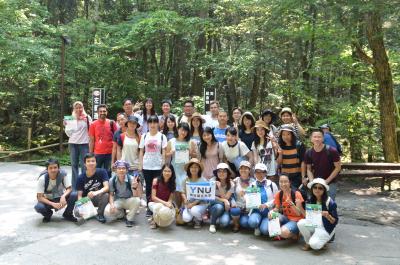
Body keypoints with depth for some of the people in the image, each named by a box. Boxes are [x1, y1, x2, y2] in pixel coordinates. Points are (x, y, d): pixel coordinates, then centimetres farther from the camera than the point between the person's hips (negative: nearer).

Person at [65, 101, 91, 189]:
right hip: (73, 144, 3)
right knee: (74, 165, 7)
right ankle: (74, 186, 14)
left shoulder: (87, 117, 2)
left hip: (84, 143, -3)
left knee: (84, 165, -2)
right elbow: (69, 134, 13)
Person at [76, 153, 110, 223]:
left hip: (99, 198, -1)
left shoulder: (102, 172, -10)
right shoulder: (81, 178, -6)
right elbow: (80, 195, -8)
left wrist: (96, 192, -40)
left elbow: (106, 187, -20)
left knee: (106, 195, -34)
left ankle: (100, 214, -7)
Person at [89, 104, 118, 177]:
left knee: (108, 173, 9)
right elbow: (91, 140, 4)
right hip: (97, 153, 0)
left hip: (110, 153, 0)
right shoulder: (93, 124, 2)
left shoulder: (111, 123, 2)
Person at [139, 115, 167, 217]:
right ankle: (149, 208, 16)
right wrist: (140, 165, 1)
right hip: (146, 166, 2)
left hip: (158, 166, -2)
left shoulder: (162, 136, 2)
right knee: (148, 187, 7)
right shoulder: (144, 136, 7)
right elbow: (141, 152, 8)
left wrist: (163, 165, -6)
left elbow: (164, 152, 0)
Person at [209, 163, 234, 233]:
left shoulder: (231, 184, -7)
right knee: (219, 206, -37)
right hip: (214, 205, 0)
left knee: (224, 222, -30)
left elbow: (226, 198, -15)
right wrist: (224, 200, -21)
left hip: (225, 207, 0)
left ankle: (224, 216, 8)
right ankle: (212, 224, -10)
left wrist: (220, 187, -24)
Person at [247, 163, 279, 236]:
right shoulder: (252, 185, 9)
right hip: (256, 211, 2)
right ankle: (257, 227, 6)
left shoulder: (271, 184, 3)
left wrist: (266, 205, -16)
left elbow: (276, 199, -2)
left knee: (265, 230, -25)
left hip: (268, 211, -1)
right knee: (252, 222, -32)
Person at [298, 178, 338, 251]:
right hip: (313, 225, 5)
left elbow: (335, 221, -12)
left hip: (326, 228, -5)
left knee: (314, 245, -29)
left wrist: (328, 216, -33)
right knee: (301, 223, -25)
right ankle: (308, 242, -1)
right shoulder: (311, 201, -2)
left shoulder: (330, 202, -17)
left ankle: (323, 240, 7)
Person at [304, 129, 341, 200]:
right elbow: (309, 169, 4)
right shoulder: (308, 153, -6)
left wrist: (327, 181, -12)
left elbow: (338, 167, -9)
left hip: (330, 183, -3)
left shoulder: (331, 151, -15)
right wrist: (312, 181, -12)